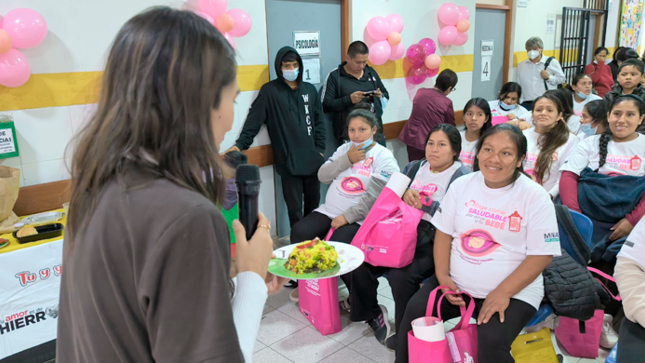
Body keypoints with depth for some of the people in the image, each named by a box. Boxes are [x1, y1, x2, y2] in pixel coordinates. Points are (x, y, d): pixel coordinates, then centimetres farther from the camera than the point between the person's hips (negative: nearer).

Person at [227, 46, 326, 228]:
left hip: (312, 159, 4)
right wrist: (240, 144, -17)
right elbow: (254, 121, -7)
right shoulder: (269, 91, -2)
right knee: (295, 208, 3)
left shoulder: (310, 90, 11)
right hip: (289, 162, -4)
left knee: (313, 205, 14)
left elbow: (319, 121, 13)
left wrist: (320, 149, 6)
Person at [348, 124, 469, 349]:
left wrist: (423, 203, -19)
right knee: (361, 263, -12)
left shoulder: (462, 178, -4)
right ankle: (372, 313, 15)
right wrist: (403, 194, -9)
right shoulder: (414, 168, 16)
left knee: (401, 275, -29)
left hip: (434, 242, -6)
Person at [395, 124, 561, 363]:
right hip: (456, 283, 4)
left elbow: (541, 255, -11)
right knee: (414, 313, -11)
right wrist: (442, 275, -7)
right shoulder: (462, 185, 2)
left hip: (514, 292, -3)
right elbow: (444, 232, 6)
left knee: (492, 342, -26)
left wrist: (503, 292, -19)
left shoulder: (535, 197, -10)